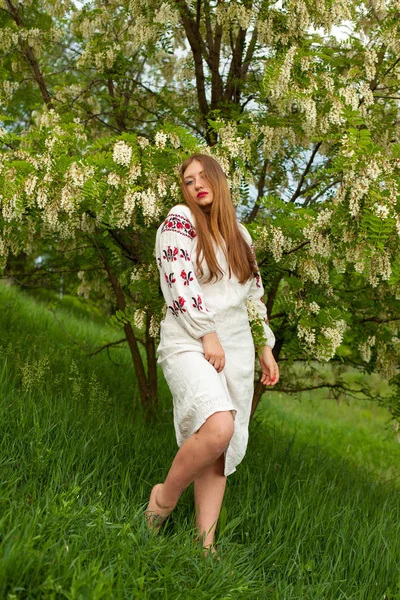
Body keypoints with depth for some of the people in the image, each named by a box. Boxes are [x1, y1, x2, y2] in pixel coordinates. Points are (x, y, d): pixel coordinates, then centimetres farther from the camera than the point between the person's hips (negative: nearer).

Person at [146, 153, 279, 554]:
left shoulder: (239, 234, 18)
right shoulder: (180, 221, 0)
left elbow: (254, 294, 22)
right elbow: (179, 283, -11)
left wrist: (266, 347, 17)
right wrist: (208, 336, -15)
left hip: (236, 348, 6)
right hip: (190, 342, -6)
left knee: (222, 450, 1)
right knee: (218, 428, -27)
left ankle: (205, 542, 7)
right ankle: (164, 497, -3)